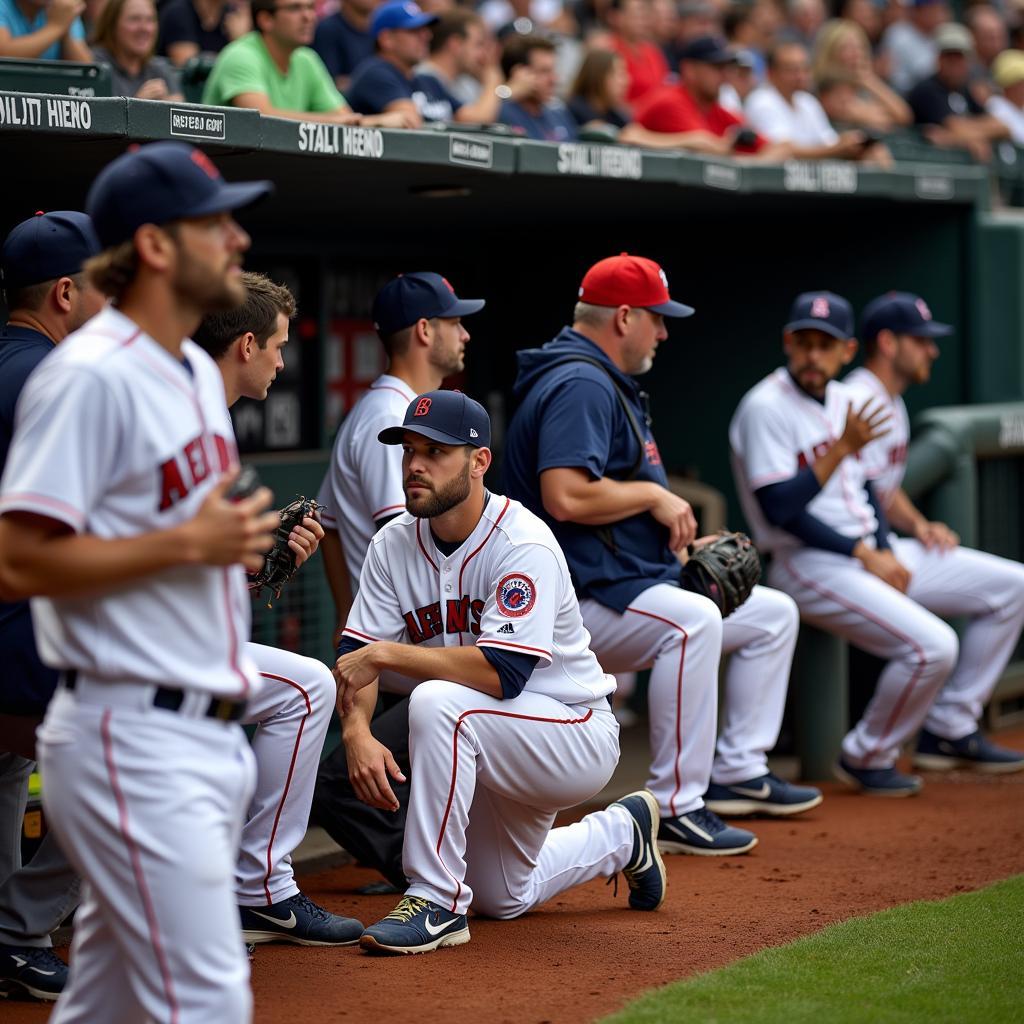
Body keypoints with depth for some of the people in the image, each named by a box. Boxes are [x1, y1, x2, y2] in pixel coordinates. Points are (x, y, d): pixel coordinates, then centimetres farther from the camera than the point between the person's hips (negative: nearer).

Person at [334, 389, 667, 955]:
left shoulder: (522, 544, -25)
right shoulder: (396, 544, -6)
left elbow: (502, 672, -36)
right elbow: (355, 656, -11)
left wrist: (385, 653, -35)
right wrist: (356, 733, -31)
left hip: (577, 735, -8)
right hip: (494, 750, 8)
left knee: (438, 701, -35)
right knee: (502, 898, 21)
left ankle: (436, 901, -27)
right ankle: (621, 835, 46)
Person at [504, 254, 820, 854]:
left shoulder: (609, 383, 20)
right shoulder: (580, 384, -15)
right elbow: (565, 497, -29)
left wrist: (687, 547, 12)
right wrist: (654, 495, -17)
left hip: (641, 583, 12)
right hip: (583, 600, -12)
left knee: (774, 613, 16)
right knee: (692, 621, -38)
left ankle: (736, 771, 15)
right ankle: (676, 808, -33)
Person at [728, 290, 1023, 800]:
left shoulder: (843, 400, 11)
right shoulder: (766, 407, -15)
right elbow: (779, 509, -20)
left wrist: (886, 551, 0)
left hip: (872, 554, 9)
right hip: (810, 564, -9)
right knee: (933, 645, -26)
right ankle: (865, 759, -5)